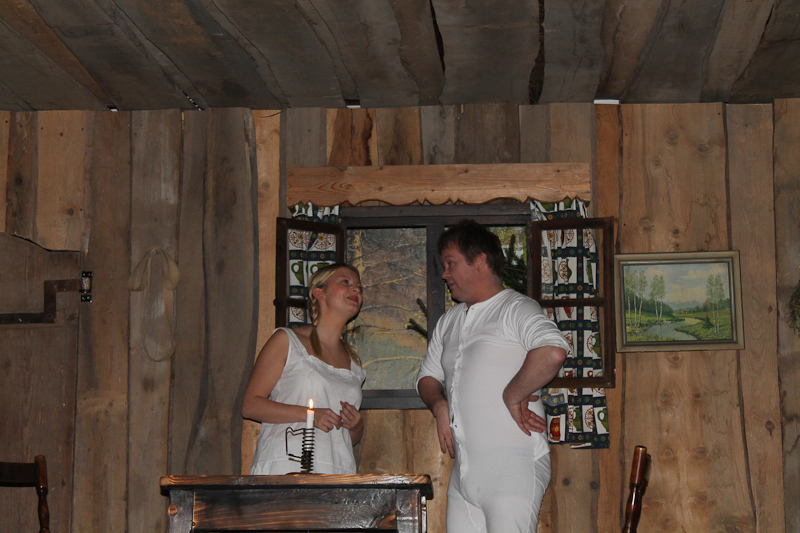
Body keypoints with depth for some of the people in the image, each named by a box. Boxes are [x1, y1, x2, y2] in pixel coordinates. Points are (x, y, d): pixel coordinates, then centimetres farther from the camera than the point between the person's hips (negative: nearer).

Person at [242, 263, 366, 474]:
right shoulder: (286, 341, 7)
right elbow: (250, 405, -1)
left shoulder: (353, 363, 21)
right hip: (284, 470, -4)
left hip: (337, 476, 4)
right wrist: (308, 414, -11)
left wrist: (356, 426, 6)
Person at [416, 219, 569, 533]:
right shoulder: (448, 323, 21)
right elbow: (428, 377, 27)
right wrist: (439, 405, 6)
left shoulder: (516, 309, -6)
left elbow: (552, 353, -25)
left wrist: (512, 396, -16)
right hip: (463, 472, 8)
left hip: (513, 469, -7)